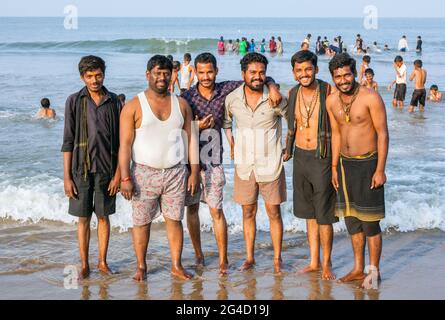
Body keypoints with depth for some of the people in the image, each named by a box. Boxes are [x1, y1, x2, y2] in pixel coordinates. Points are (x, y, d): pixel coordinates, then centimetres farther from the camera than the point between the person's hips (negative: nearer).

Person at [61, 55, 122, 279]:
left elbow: (120, 143, 2)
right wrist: (67, 177, -5)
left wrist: (118, 174, -4)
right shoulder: (74, 102, -1)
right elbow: (68, 142, -1)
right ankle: (84, 265, 16)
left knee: (103, 217, 9)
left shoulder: (114, 103, 0)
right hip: (81, 169, 0)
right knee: (83, 218, 6)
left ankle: (102, 262, 21)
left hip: (106, 169, 1)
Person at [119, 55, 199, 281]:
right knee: (141, 222, 4)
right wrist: (125, 178, -13)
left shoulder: (181, 105, 8)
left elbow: (191, 138, 10)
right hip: (144, 173, -2)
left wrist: (194, 171, 4)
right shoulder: (134, 106, -3)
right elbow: (125, 144, -6)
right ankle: (141, 266, 17)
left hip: (175, 173, 2)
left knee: (174, 220, 5)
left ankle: (176, 265, 15)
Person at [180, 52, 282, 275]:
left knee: (216, 211, -3)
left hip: (213, 160, -1)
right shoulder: (187, 97, -4)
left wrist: (272, 87, -11)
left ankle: (223, 260, 4)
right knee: (192, 208, 10)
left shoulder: (225, 90, -1)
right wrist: (198, 126, -16)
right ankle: (198, 254, 26)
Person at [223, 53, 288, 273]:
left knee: (273, 213, 4)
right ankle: (249, 258, 21)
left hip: (270, 165, -2)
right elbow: (225, 122, 17)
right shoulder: (232, 99, -3)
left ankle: (277, 259, 14)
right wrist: (232, 146, 9)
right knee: (248, 213, 10)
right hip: (244, 166, 2)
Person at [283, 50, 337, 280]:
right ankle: (314, 262, 24)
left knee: (324, 215, -1)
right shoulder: (293, 93, 5)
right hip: (300, 156, 5)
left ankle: (326, 264, 13)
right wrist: (288, 149, 16)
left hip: (322, 158, -5)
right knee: (309, 212, 13)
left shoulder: (328, 92, -11)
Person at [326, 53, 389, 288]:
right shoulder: (331, 101, 3)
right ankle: (358, 269, 23)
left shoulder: (371, 98, -14)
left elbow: (383, 134, -12)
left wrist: (380, 169, -16)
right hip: (345, 164, 6)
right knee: (351, 220, 12)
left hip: (368, 163, -6)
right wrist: (334, 167, 13)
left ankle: (374, 271, 11)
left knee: (370, 221, -2)